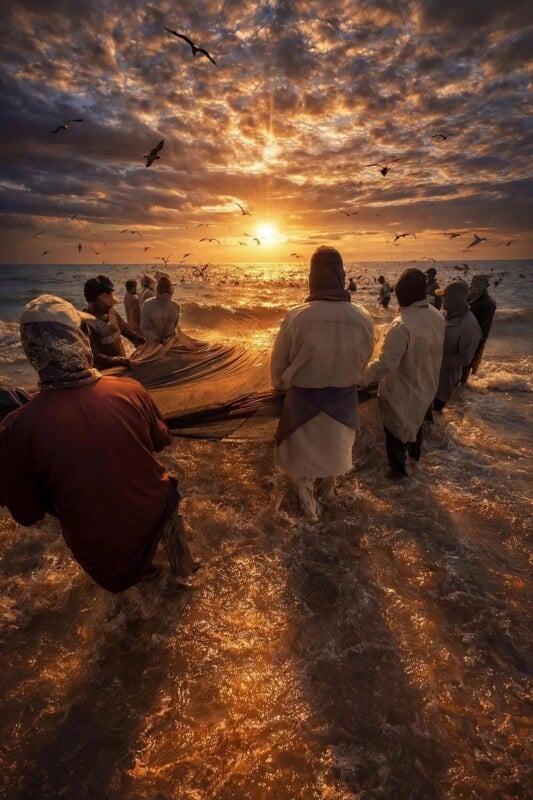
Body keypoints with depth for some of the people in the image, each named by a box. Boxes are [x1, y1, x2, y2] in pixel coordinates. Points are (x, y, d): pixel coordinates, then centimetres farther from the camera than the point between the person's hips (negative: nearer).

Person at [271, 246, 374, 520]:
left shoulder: (296, 317, -25)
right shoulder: (363, 319, -18)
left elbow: (278, 364, -12)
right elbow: (362, 362, -2)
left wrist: (283, 384, 9)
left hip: (303, 399, -2)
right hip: (343, 400, 3)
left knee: (303, 451, 23)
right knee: (333, 449, 28)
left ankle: (309, 504, 41)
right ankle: (324, 494, 53)